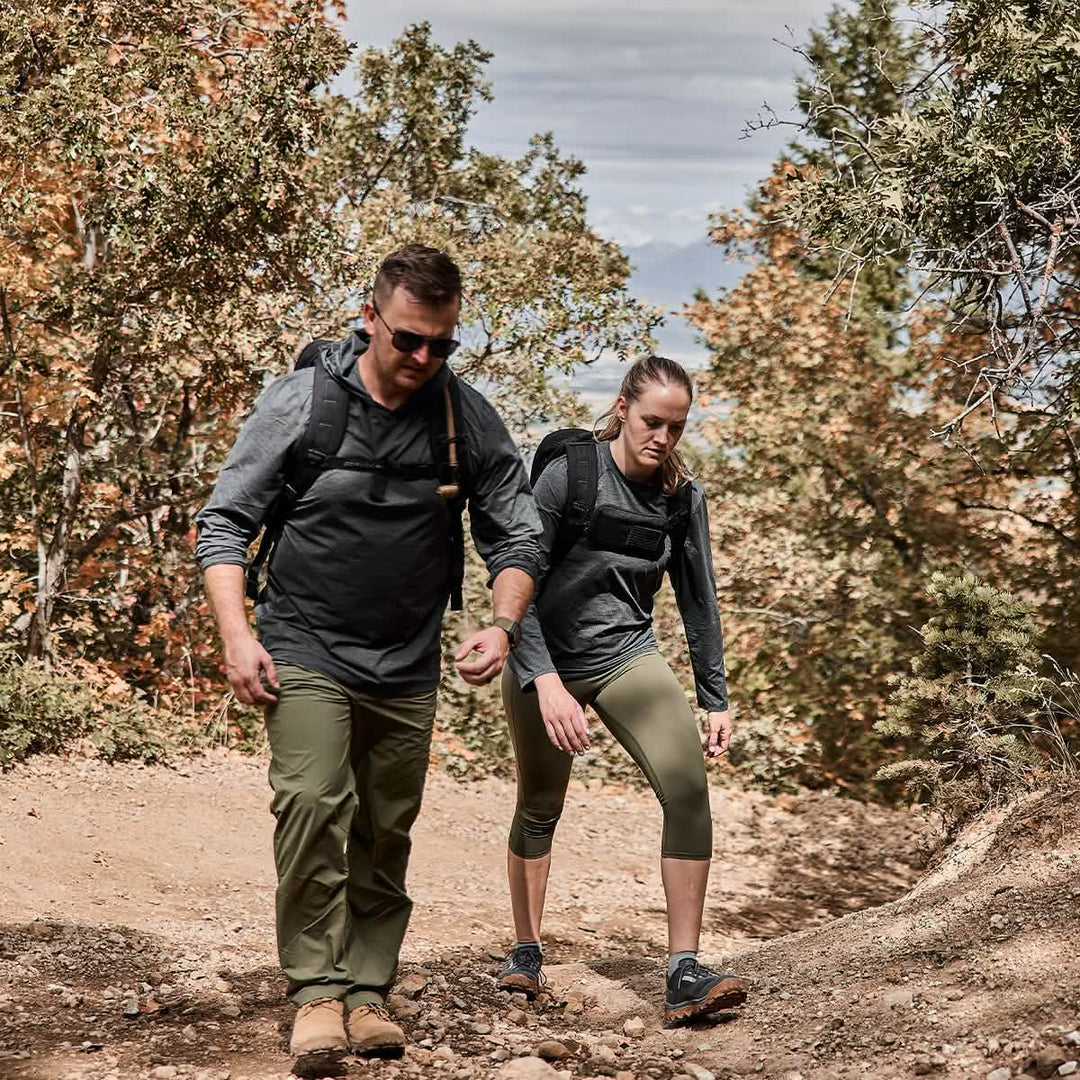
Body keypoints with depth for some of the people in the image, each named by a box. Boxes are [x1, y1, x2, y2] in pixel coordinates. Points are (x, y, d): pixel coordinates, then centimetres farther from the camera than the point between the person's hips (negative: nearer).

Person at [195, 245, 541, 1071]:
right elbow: (225, 521, -3)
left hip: (408, 665, 3)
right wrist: (237, 634, -15)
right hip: (306, 651, -3)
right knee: (313, 802, -21)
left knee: (386, 835, 7)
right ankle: (316, 989, -14)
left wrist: (502, 627, -13)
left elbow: (515, 535, 5)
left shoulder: (470, 419, -3)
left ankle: (366, 991, 18)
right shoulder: (300, 401, -8)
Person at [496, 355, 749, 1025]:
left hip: (626, 655, 2)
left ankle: (685, 972, -19)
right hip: (545, 661, -2)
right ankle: (526, 953, 35)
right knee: (540, 809, 13)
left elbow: (698, 598, 6)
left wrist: (716, 700, 6)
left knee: (688, 785, -19)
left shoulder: (683, 496, -5)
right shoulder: (568, 473, -17)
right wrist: (546, 681, -28)